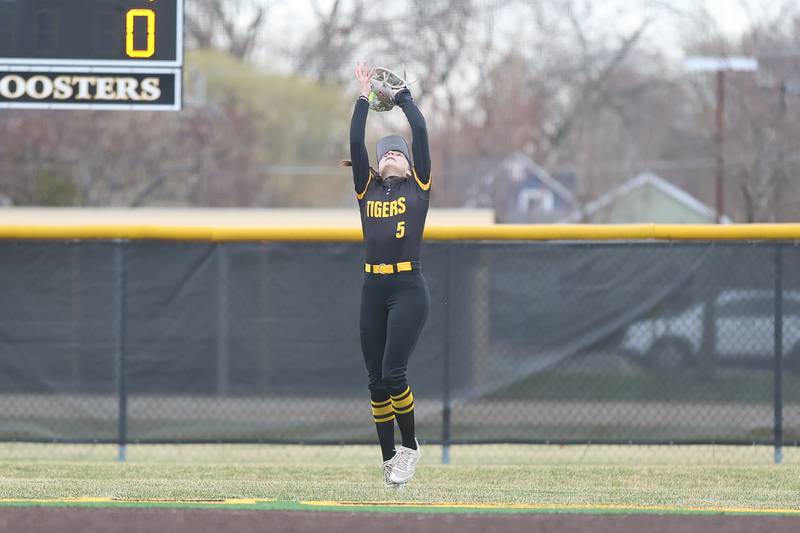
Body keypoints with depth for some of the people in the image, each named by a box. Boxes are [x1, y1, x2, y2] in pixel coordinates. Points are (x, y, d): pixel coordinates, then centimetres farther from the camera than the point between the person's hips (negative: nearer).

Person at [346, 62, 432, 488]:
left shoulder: (418, 186, 7)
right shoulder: (367, 188, 14)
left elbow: (421, 131, 2)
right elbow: (355, 141, 5)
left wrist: (402, 94, 10)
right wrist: (364, 96, 5)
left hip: (409, 289, -4)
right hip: (373, 289, 4)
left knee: (393, 373, -14)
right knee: (375, 380, 4)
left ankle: (410, 445, 5)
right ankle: (389, 458, 13)